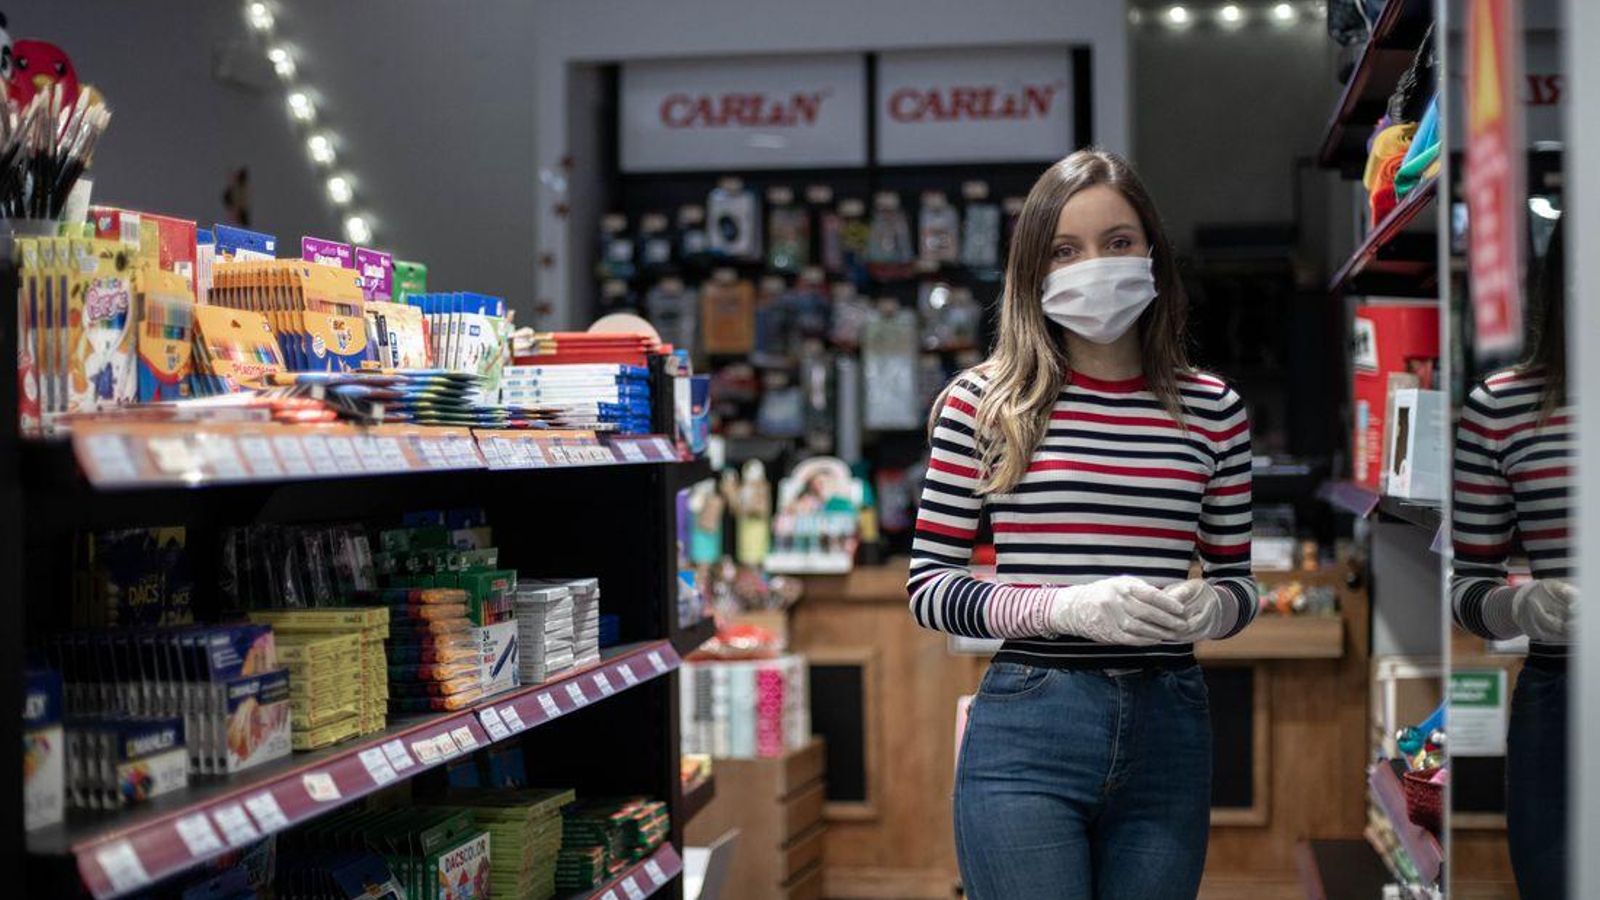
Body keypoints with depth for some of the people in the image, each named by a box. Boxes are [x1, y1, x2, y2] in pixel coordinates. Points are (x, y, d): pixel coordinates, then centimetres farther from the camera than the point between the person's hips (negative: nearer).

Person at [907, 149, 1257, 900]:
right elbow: (928, 586, -1)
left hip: (1168, 732, 3)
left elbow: (1236, 580, 14)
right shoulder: (984, 404, -2)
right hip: (1028, 731, -3)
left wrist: (1209, 608, -10)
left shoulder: (1212, 409, 7)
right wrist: (1066, 608, -16)